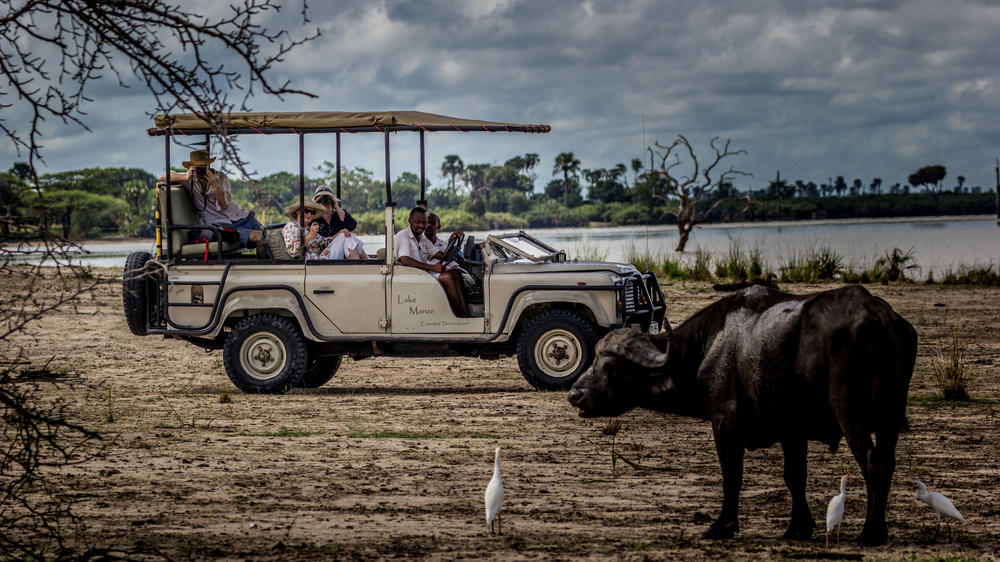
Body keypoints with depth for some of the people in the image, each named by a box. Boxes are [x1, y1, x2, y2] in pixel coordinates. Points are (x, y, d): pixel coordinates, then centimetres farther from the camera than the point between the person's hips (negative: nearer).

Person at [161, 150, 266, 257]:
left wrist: (214, 183, -25)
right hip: (224, 225, -3)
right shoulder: (190, 180, 0)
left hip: (242, 217, 3)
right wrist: (185, 177, -17)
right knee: (256, 237, -28)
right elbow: (163, 178, -4)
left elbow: (224, 205, -11)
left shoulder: (220, 177, 0)